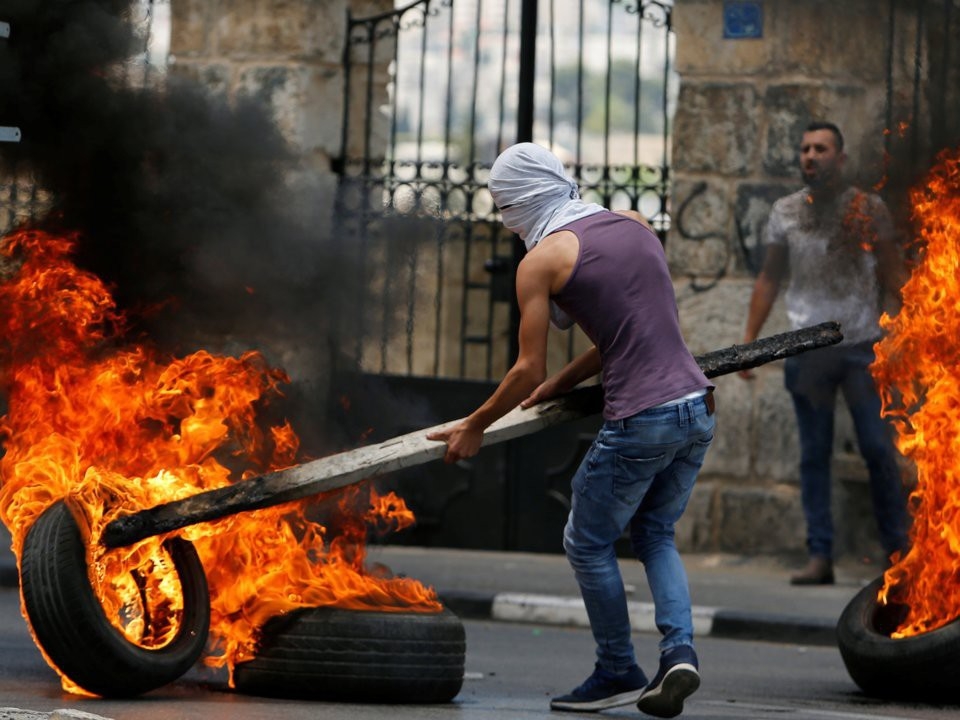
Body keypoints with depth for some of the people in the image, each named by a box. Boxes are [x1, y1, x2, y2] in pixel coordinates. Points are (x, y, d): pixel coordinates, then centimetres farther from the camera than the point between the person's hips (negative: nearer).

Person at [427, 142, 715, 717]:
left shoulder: (541, 260, -3)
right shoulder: (634, 225, 15)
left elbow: (528, 372, -2)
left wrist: (474, 428, 12)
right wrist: (565, 381, 30)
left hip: (641, 421, -7)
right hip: (698, 407, 7)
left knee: (589, 543, 13)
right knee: (655, 535, 22)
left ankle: (618, 673, 18)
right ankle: (680, 651, 3)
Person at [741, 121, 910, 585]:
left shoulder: (870, 210, 2)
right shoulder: (785, 212, 7)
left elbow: (893, 275, 4)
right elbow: (769, 279, 12)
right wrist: (749, 341, 7)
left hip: (862, 345, -2)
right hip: (808, 350, 2)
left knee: (878, 450, -3)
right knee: (814, 455, 3)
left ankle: (897, 549, 7)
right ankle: (820, 556, 4)